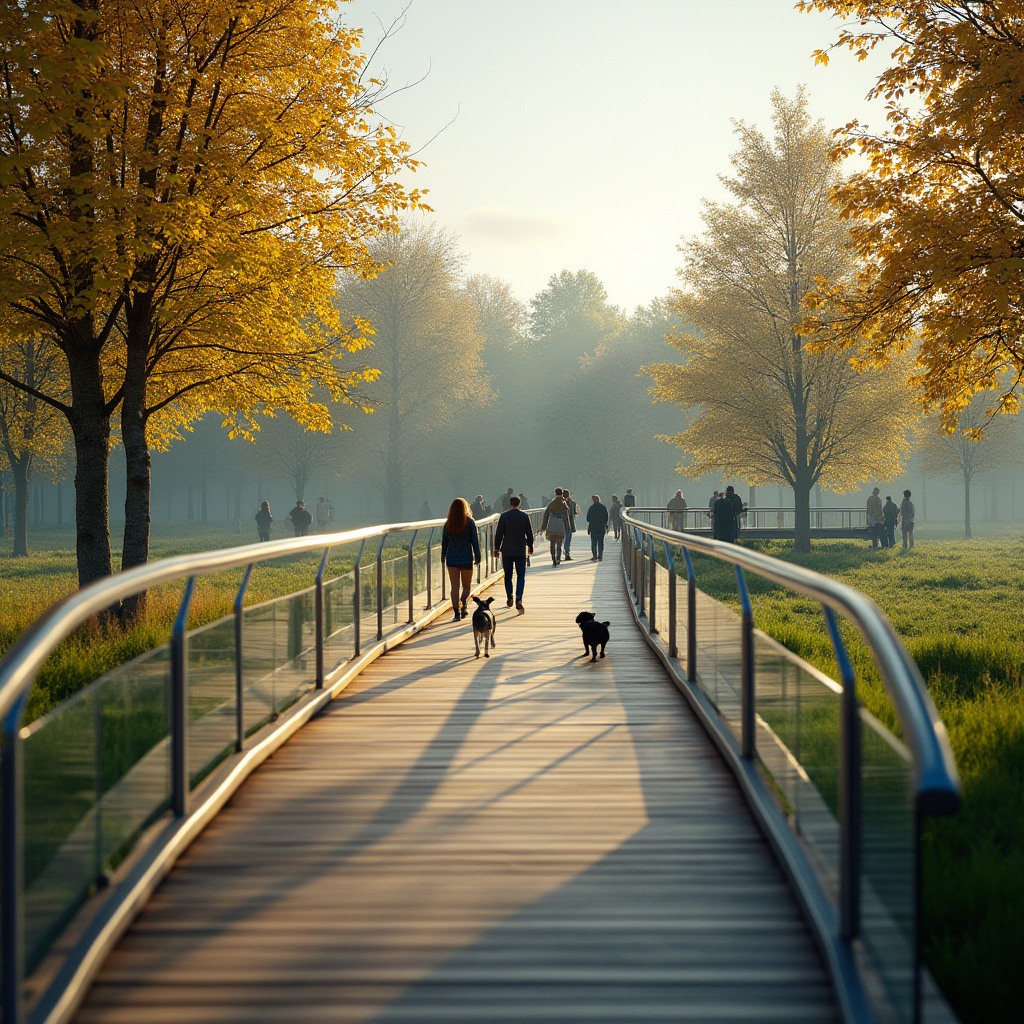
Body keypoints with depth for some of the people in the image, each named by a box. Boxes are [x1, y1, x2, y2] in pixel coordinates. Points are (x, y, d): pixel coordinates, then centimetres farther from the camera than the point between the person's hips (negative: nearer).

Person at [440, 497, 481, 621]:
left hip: (452, 559, 2)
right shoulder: (470, 523, -7)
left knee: (455, 587, 6)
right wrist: (477, 557, 1)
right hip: (466, 559, -2)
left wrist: (443, 558, 18)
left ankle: (457, 612, 0)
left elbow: (444, 542, 7)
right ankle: (463, 606, -14)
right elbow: (475, 541, -6)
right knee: (466, 586, 10)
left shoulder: (448, 524, 0)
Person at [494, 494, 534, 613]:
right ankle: (518, 599, -17)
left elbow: (499, 533, -3)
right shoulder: (525, 516, -2)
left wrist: (497, 548, 5)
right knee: (521, 576, 0)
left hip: (507, 550, 0)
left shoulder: (504, 516, -4)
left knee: (508, 575, 14)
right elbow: (529, 533, 4)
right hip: (521, 550, 0)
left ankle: (509, 598, 20)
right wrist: (530, 546, 19)